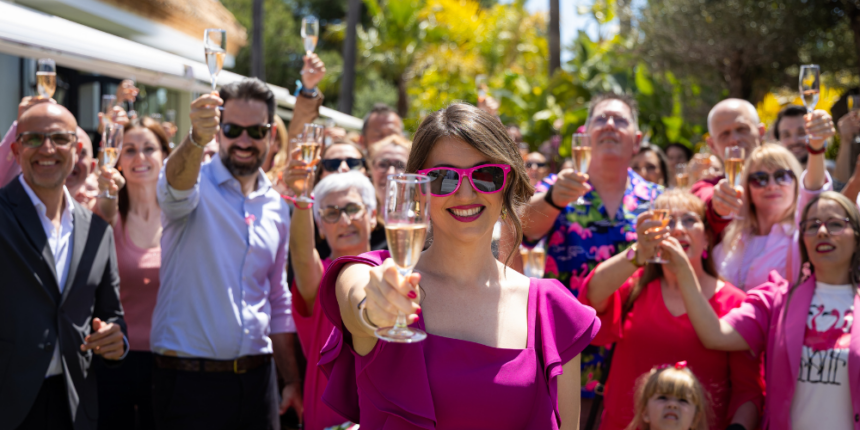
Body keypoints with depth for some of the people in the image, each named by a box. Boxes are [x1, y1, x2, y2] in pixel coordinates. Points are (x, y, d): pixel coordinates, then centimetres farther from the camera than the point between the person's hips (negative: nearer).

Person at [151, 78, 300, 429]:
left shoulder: (277, 208, 11)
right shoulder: (193, 183, -3)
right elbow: (176, 188, -30)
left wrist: (292, 382, 14)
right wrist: (197, 138, -50)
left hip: (256, 376, 5)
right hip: (188, 378, -5)